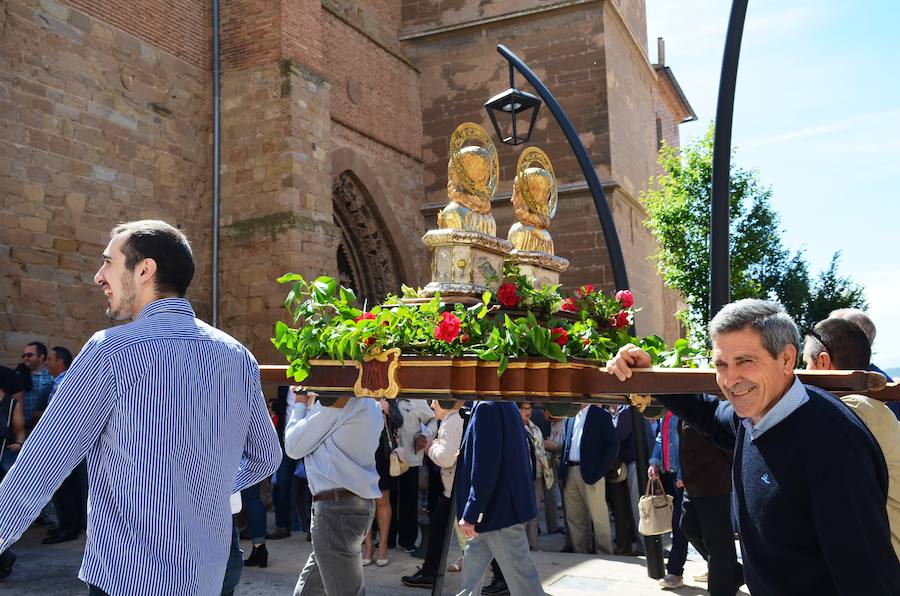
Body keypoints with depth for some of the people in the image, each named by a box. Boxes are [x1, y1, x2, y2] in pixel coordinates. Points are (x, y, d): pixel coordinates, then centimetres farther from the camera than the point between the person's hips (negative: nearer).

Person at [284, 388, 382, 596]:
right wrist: (310, 403, 16)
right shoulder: (368, 402, 15)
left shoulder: (339, 397, -14)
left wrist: (300, 404, 7)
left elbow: (294, 447, -8)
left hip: (336, 508, -10)